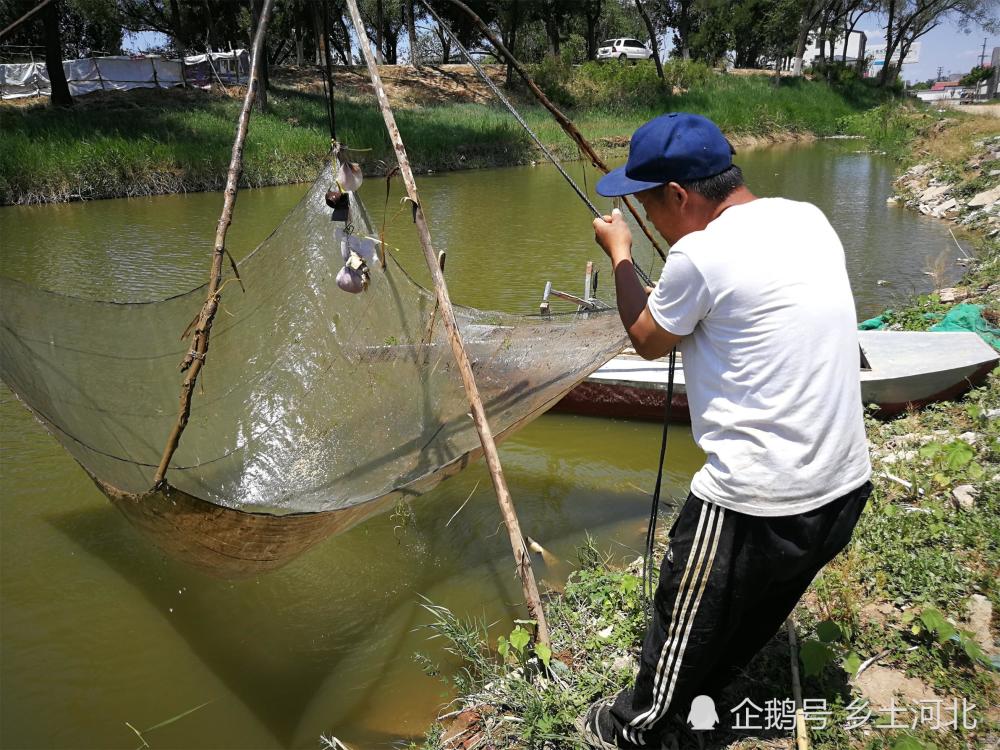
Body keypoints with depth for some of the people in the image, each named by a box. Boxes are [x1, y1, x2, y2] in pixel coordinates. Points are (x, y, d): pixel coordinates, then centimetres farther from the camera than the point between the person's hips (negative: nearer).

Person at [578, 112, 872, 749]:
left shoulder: (700, 255, -20)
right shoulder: (809, 219, 3)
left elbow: (648, 341, -1)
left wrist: (620, 256, 10)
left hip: (756, 504, -8)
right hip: (847, 487, 8)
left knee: (685, 625, 15)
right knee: (755, 622, 28)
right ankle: (703, 695, 51)